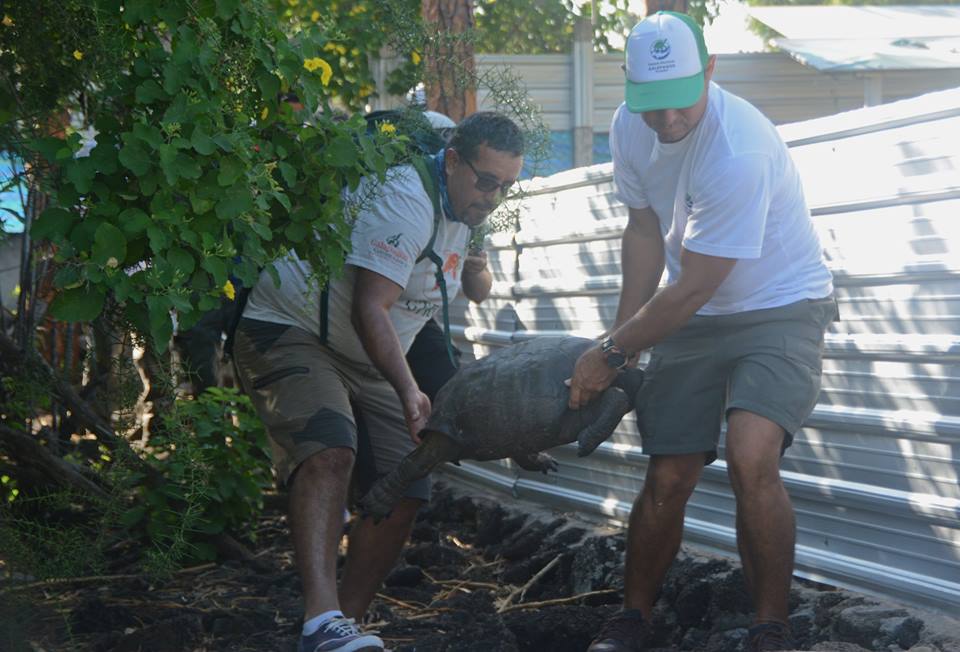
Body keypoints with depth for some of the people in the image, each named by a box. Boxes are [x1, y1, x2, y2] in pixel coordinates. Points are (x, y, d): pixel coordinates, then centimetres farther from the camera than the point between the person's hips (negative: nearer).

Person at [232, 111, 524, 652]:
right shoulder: (406, 200, -25)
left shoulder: (461, 208, 6)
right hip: (290, 331, -10)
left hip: (365, 361, 10)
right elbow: (369, 309, -32)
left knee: (403, 491, -2)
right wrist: (407, 391, -40)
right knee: (328, 453, -33)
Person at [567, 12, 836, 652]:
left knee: (751, 456, -27)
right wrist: (621, 339, 2)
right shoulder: (631, 127, -8)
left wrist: (612, 354, -14)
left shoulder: (739, 153, -32)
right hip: (692, 318, 6)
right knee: (668, 478, 7)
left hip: (780, 307, -6)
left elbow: (690, 289, -25)